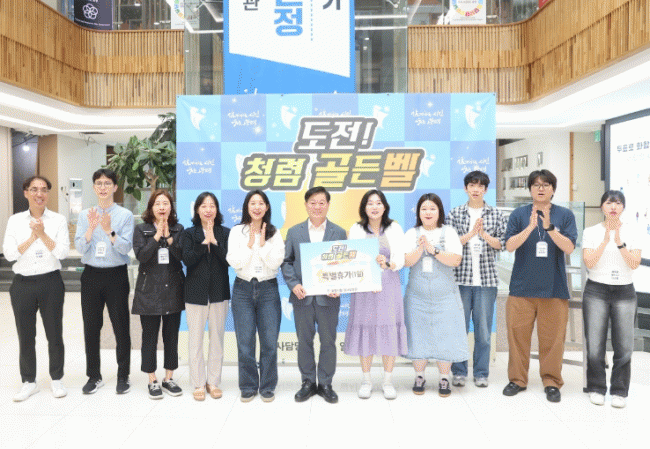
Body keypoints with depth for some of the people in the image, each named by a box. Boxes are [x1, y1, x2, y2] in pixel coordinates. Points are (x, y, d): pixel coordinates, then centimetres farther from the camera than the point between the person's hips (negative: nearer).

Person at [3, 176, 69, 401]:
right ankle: (29, 382, 24)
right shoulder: (15, 221, 5)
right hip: (22, 283, 2)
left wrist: (43, 234, -15)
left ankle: (56, 379, 23)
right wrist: (32, 237, -12)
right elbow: (9, 253, -4)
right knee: (25, 335, 9)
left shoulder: (58, 220, 0)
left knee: (54, 333, 6)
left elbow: (62, 252, -9)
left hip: (50, 283, -1)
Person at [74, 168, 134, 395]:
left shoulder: (125, 215, -2)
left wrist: (109, 230, -24)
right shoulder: (85, 215, 7)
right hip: (91, 275, 3)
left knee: (121, 326, 3)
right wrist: (91, 228, -17)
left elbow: (125, 247, -11)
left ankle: (123, 376, 17)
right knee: (91, 327, 9)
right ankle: (94, 376, 24)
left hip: (116, 275, -3)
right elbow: (80, 247, -3)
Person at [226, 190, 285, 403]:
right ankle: (248, 387, 19)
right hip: (243, 290, 0)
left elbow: (276, 262, -7)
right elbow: (235, 262, -6)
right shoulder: (237, 232, 4)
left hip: (268, 289, 0)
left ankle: (267, 387, 17)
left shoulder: (274, 234, 4)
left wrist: (263, 244, -12)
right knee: (245, 342, 4)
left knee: (269, 342, 1)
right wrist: (250, 244, -11)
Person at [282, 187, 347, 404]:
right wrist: (293, 284, -9)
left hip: (328, 297, 0)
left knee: (328, 341, 7)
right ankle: (308, 382, 24)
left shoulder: (339, 233, 4)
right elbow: (286, 261, 6)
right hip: (302, 296, 1)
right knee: (304, 341, 9)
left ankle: (325, 384, 22)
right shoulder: (294, 232, 6)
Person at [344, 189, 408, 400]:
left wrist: (387, 264, -24)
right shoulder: (356, 230, 5)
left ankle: (387, 381, 16)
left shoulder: (394, 228, 4)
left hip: (389, 286, 0)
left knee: (389, 331, 1)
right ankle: (366, 380, 17)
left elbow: (400, 260, -2)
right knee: (365, 330, 2)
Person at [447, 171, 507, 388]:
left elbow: (501, 244, 2)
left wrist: (484, 234, -14)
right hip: (461, 277, 0)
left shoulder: (497, 215, 8)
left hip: (486, 279, 1)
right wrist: (471, 233, -13)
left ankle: (481, 373, 18)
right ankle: (459, 372, 17)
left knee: (483, 329, 6)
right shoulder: (455, 213, 6)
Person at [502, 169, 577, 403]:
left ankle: (552, 382, 21)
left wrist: (549, 227, -20)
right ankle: (517, 379, 20)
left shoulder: (565, 215, 3)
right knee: (517, 334, 6)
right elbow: (510, 245, -7)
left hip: (554, 287, 0)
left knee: (552, 337, 5)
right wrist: (530, 227, -20)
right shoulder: (519, 214, 3)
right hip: (522, 286, 0)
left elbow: (569, 248, -7)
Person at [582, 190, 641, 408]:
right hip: (596, 291, -1)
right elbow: (589, 262, -9)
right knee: (594, 344, 0)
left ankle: (619, 391, 16)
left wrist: (619, 242, -19)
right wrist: (606, 239, -17)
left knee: (624, 345, 0)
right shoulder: (591, 232, 3)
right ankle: (596, 388, 17)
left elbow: (635, 264, -7)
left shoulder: (632, 234, 5)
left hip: (624, 292, 1)